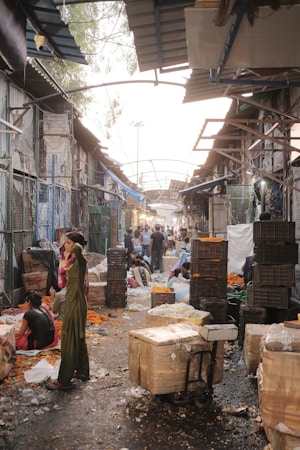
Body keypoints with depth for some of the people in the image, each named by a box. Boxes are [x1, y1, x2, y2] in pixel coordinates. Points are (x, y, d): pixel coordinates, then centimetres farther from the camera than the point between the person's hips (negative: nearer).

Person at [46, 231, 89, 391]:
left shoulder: (80, 261, -19)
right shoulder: (72, 259, 7)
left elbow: (78, 249, -39)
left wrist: (78, 247, -20)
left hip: (76, 303, -10)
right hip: (72, 301, 10)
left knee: (69, 341, -4)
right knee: (78, 338, 18)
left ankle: (64, 380, 4)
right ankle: (82, 371, 31)